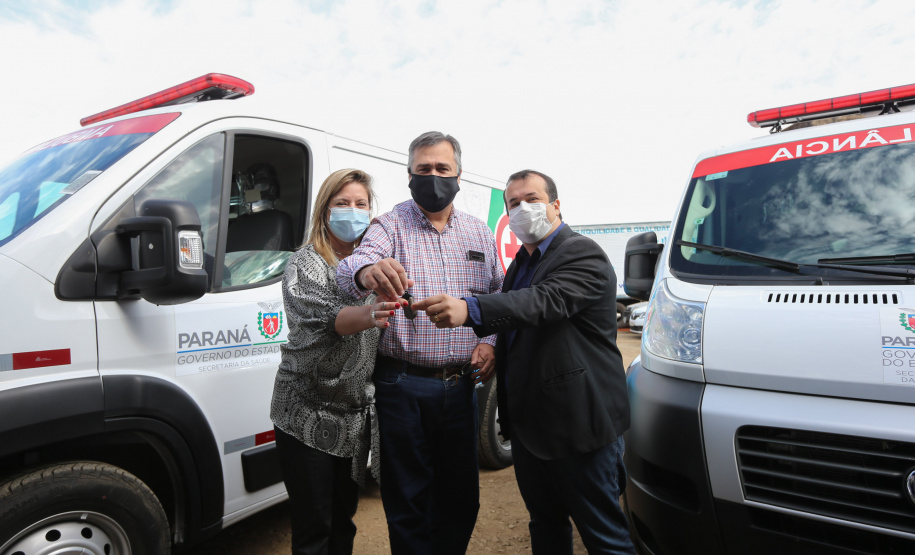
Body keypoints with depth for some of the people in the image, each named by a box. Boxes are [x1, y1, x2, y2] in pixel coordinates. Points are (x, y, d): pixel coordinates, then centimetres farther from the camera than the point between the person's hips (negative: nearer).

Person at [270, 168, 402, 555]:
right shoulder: (306, 263, -8)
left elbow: (383, 333, 13)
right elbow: (317, 318, -29)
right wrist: (364, 315, -48)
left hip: (357, 415, 5)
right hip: (308, 416, -5)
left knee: (344, 520, 18)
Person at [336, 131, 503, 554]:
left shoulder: (479, 233, 10)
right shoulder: (390, 226, -2)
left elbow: (497, 297, 15)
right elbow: (351, 267, -21)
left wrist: (490, 342, -3)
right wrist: (366, 270, -45)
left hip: (461, 384, 3)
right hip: (403, 386, -3)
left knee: (460, 496, 15)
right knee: (407, 499, 9)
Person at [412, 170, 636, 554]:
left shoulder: (583, 255, -13)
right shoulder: (519, 264, 14)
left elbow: (546, 302, -33)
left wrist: (470, 310, -46)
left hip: (578, 422, -8)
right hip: (526, 422, 8)